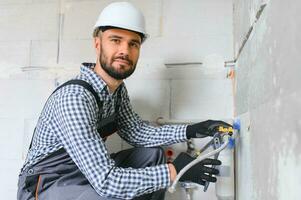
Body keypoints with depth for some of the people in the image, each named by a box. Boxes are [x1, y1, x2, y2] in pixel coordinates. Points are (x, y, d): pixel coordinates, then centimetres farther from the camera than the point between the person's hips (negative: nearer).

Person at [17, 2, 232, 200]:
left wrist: (190, 131, -4)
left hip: (90, 172, 9)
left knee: (153, 154, 4)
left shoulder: (117, 88, -2)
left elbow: (137, 133, 6)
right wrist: (174, 171, -26)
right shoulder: (75, 97, -29)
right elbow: (106, 182, -33)